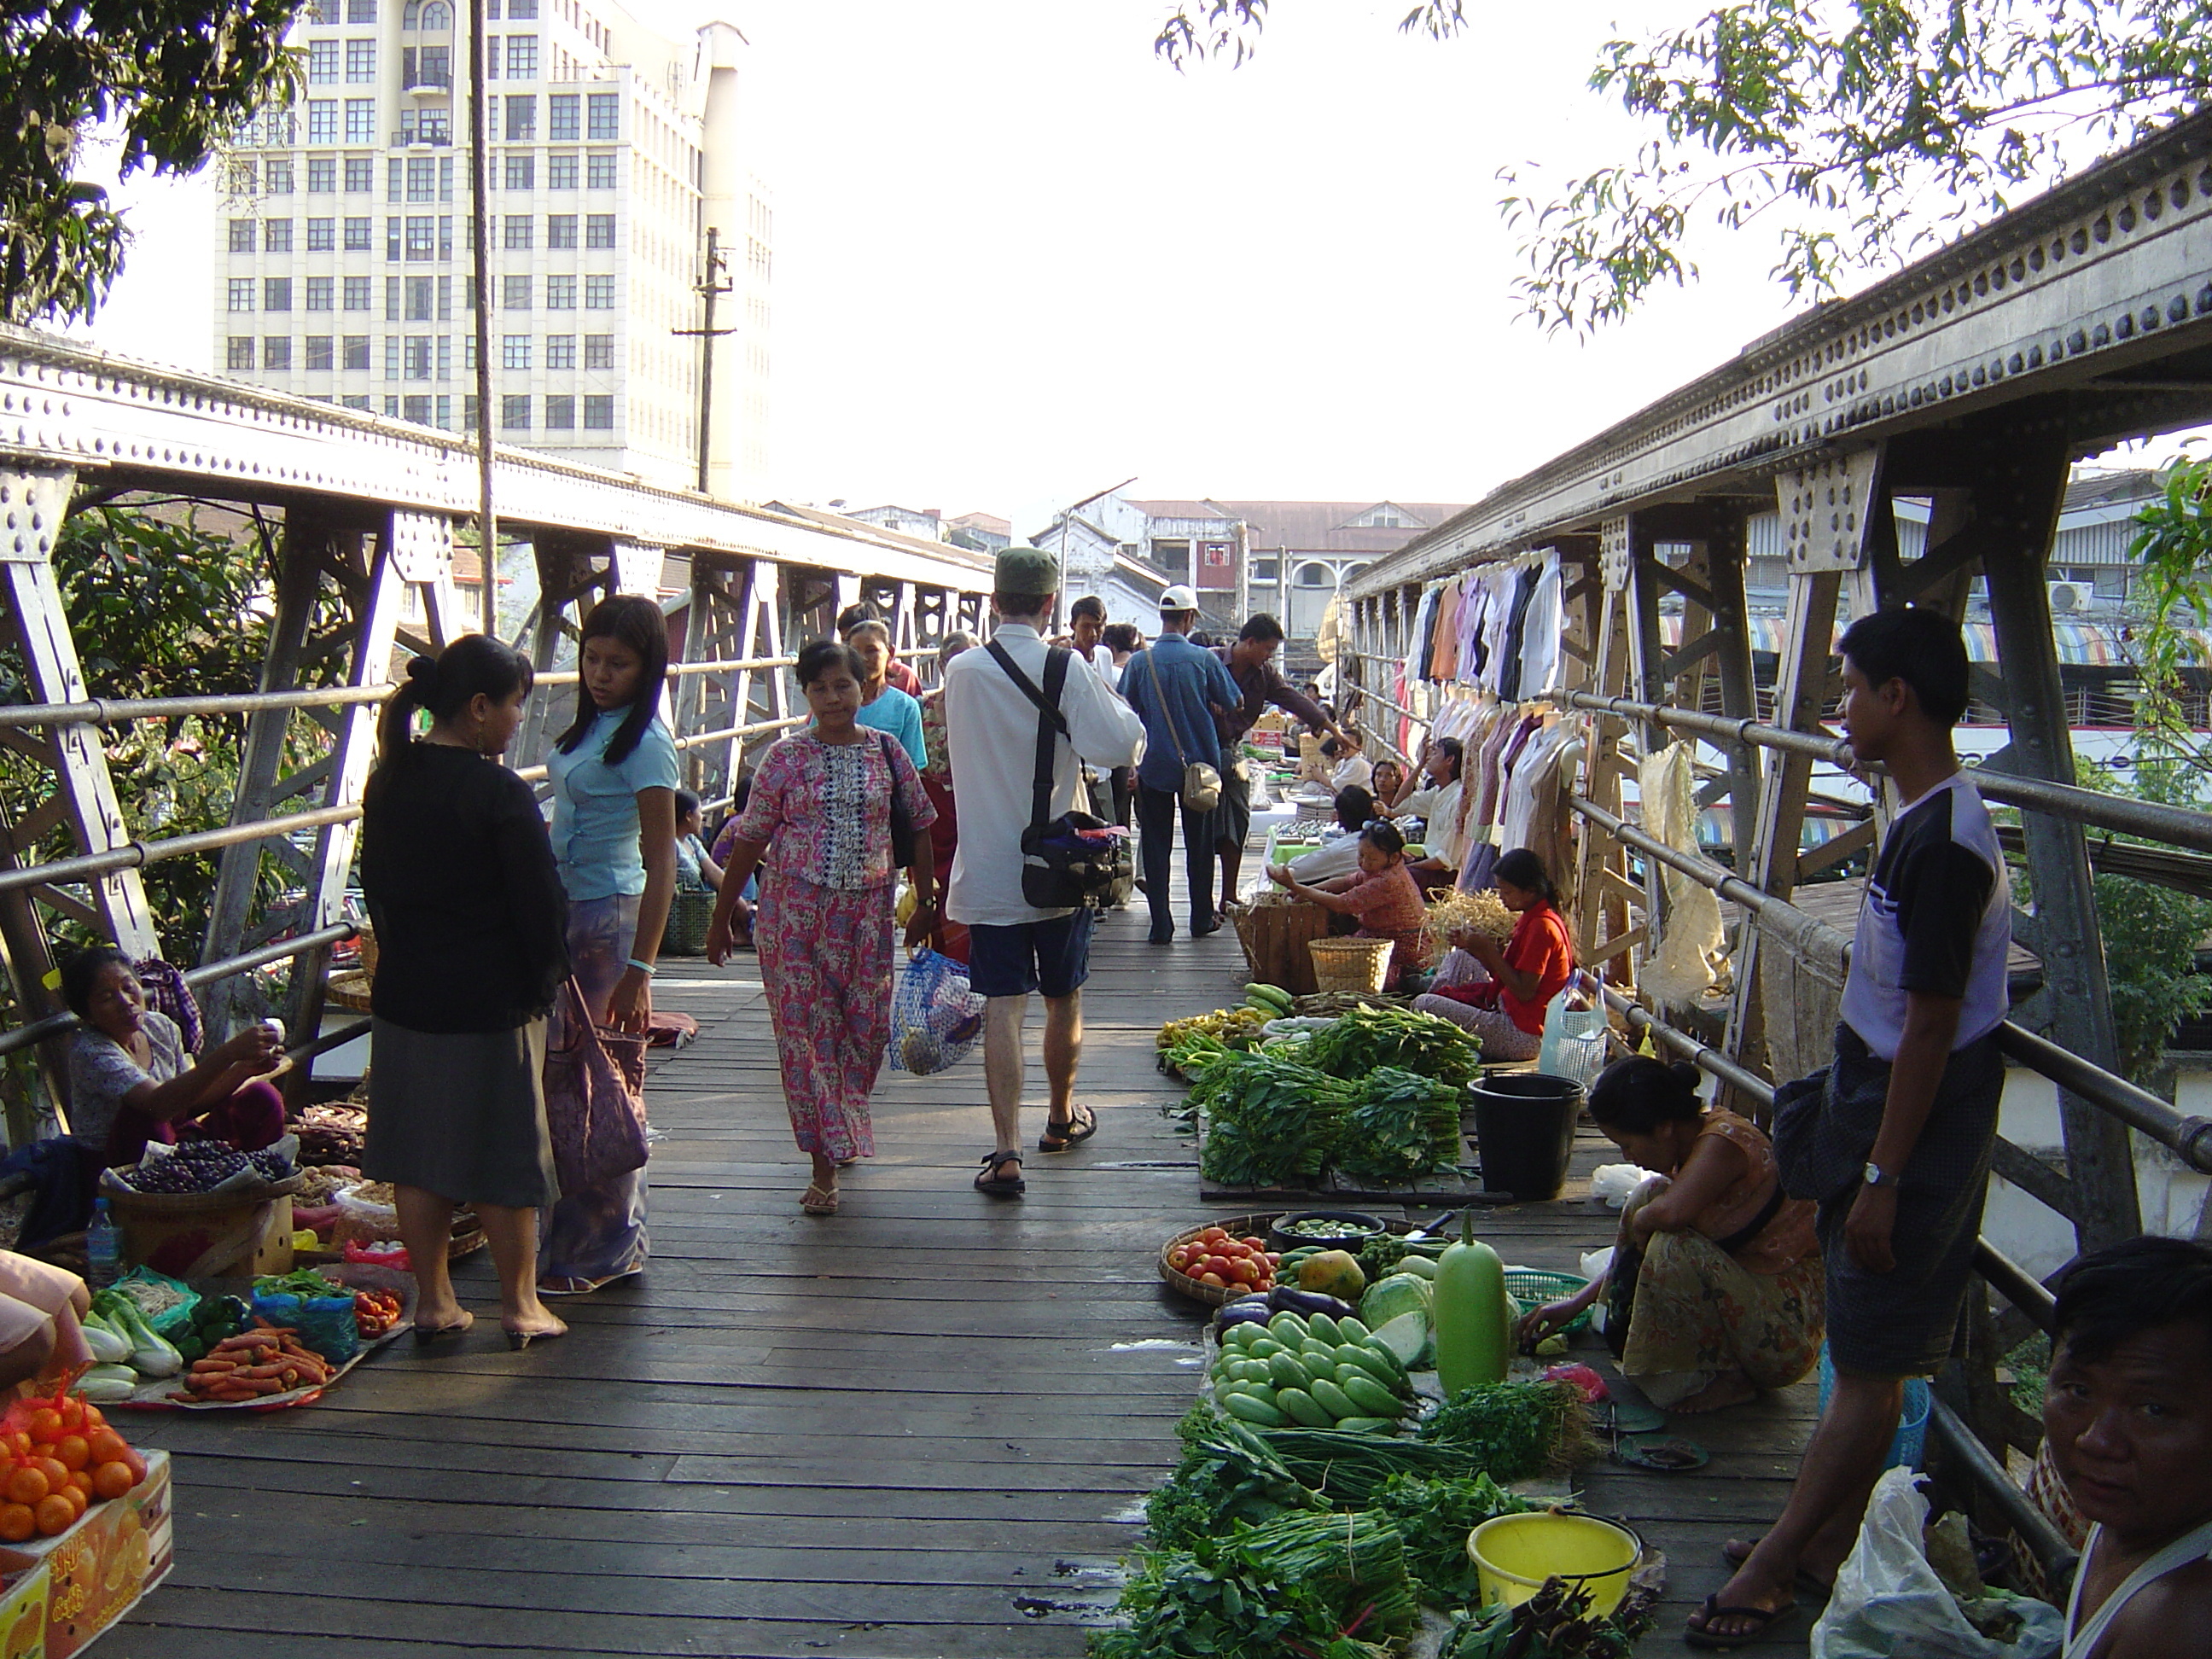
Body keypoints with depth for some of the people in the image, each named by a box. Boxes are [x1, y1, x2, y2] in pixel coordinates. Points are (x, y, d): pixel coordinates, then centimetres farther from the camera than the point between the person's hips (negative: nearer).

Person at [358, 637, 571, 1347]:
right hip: (492, 1003, -6)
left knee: (418, 1156, 13)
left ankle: (433, 1301, 22)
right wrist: (547, 981, 0)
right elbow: (541, 903, -15)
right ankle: (520, 1306, 17)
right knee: (503, 1157, 6)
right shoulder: (500, 793, -17)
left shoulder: (388, 781, 4)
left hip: (403, 996, 6)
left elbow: (374, 884, 13)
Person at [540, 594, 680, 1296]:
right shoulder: (591, 726, 10)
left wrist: (639, 972, -21)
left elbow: (661, 863, -18)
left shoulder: (645, 744, -15)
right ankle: (570, 1235, 24)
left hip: (608, 918, -8)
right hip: (565, 910, 8)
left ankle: (595, 1253, 11)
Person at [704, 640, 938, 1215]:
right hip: (794, 911, -1)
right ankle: (825, 1166, 3)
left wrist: (926, 902, 11)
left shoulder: (887, 752, 3)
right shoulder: (786, 757, -1)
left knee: (865, 1029, 7)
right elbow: (751, 841, 2)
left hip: (867, 913, 2)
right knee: (806, 1031, -3)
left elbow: (919, 828, 11)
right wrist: (721, 916, 4)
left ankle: (843, 1129, 34)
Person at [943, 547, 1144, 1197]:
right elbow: (1122, 747, -14)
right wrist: (1119, 706, 3)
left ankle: (1006, 1151, -8)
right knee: (1064, 1001, 17)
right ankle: (1062, 1118, 35)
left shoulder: (961, 672, -4)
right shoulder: (1068, 673, -12)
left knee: (1003, 1005, 0)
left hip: (988, 870, 1)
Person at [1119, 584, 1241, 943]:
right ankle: (1202, 919, 21)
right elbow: (1231, 701, 1)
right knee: (1199, 844, 13)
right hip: (1199, 764, 0)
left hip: (1153, 766, 0)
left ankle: (1161, 925, 2)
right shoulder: (1204, 659, -8)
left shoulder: (1140, 661, -5)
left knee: (1156, 846, 5)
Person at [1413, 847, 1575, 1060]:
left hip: (1522, 1037, -11)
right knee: (1459, 959, 22)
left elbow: (1524, 992, -22)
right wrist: (1473, 947, 1)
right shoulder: (1533, 919, 11)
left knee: (1425, 1005, -17)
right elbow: (1504, 972, 13)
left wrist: (1489, 950, -17)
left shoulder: (1541, 927, -20)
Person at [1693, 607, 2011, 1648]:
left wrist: (1882, 1177, -20)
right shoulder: (1921, 821, 8)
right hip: (1876, 1103, 10)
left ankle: (1776, 1564, 12)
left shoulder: (1941, 843, -24)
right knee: (1861, 1351, 18)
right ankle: (1832, 1534, 31)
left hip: (1915, 1130, -10)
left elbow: (1931, 1026, -23)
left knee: (1870, 1364, 3)